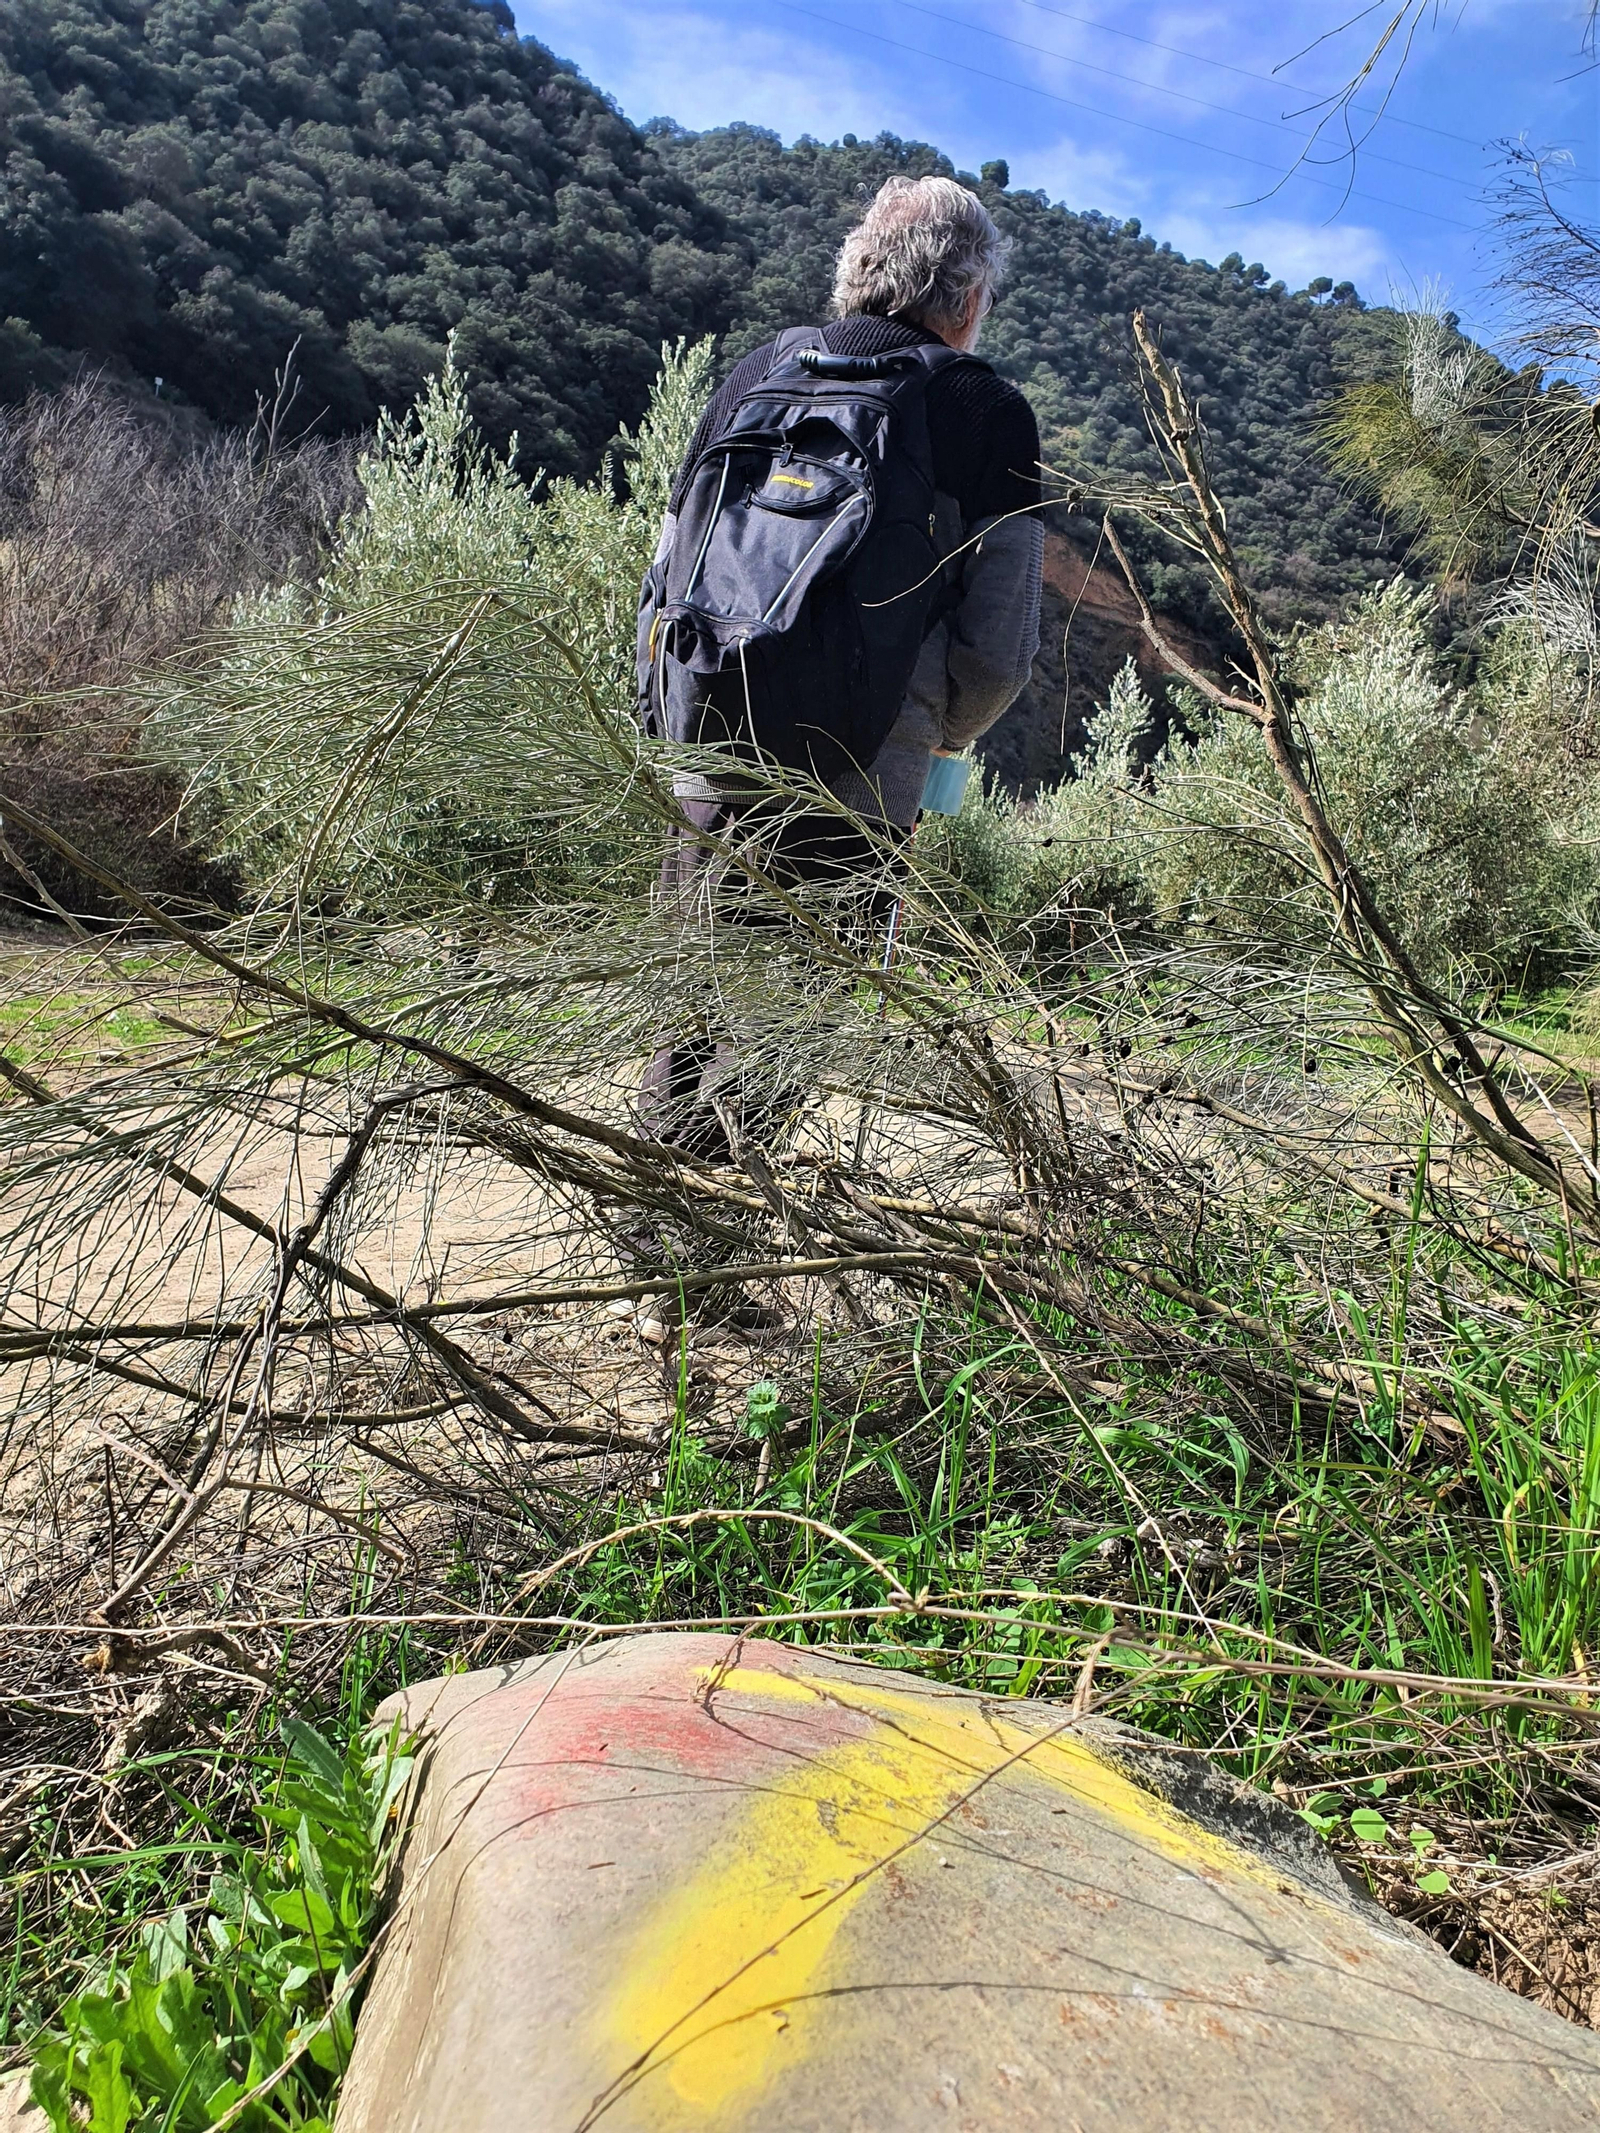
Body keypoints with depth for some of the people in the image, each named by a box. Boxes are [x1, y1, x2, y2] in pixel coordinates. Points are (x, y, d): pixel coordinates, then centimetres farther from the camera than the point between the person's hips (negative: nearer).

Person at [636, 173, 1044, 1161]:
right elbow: (1000, 647, -2)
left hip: (710, 768, 5)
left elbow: (663, 589, 15)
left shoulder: (754, 374, 13)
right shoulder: (987, 410, 2)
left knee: (694, 1014, 16)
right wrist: (934, 738, 16)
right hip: (855, 792, -4)